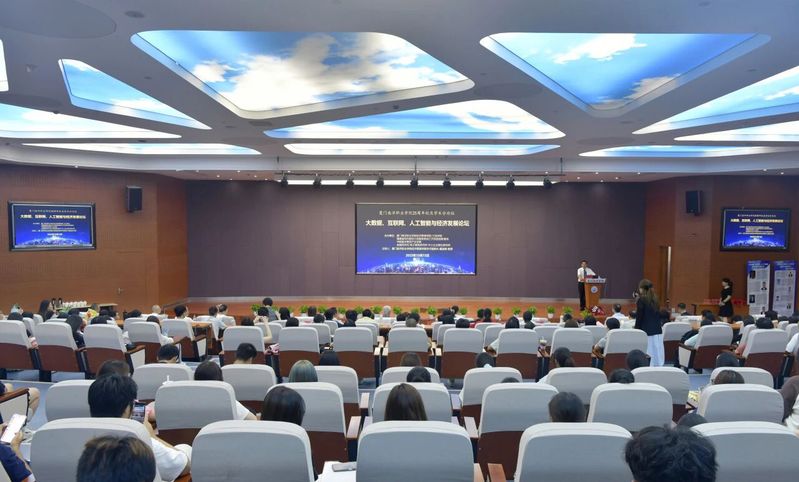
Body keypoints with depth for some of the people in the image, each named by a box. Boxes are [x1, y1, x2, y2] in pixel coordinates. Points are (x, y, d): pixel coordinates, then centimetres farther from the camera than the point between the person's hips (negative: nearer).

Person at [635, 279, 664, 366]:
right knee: (657, 354, 8)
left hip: (646, 331, -7)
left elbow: (639, 317, -8)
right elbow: (656, 315, 18)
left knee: (646, 357, -4)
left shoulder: (641, 300, -9)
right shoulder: (655, 299, 11)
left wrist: (637, 329, 0)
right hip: (658, 330, 7)